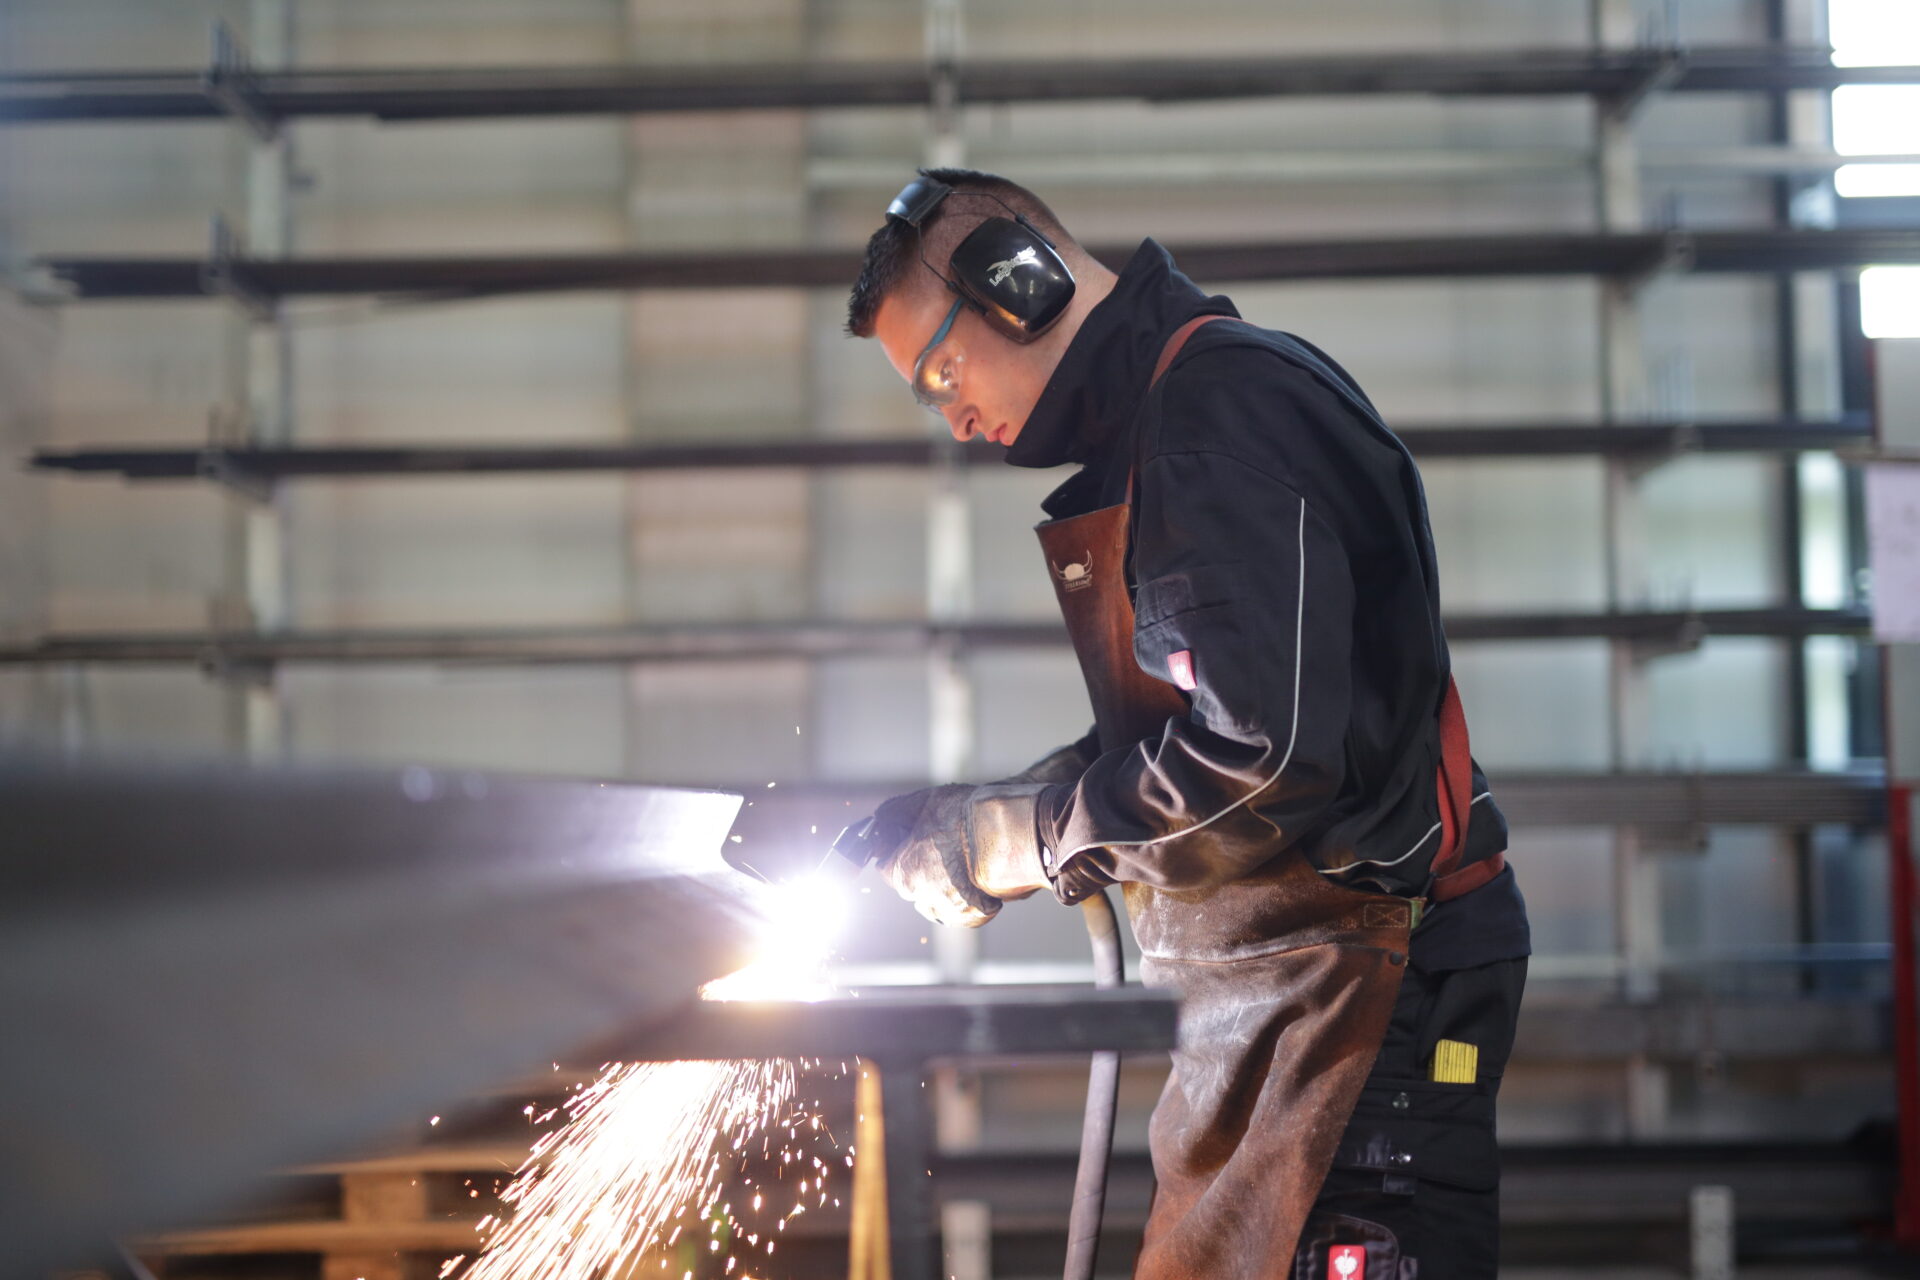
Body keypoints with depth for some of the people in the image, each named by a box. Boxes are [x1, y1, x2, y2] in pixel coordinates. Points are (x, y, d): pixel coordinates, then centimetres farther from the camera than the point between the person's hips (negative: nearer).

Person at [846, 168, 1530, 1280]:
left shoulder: (1230, 401, -12)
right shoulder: (1153, 425, 19)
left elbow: (1266, 753, -22)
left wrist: (1015, 842, -10)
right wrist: (962, 821, 9)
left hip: (1355, 976, -10)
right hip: (1266, 993, 10)